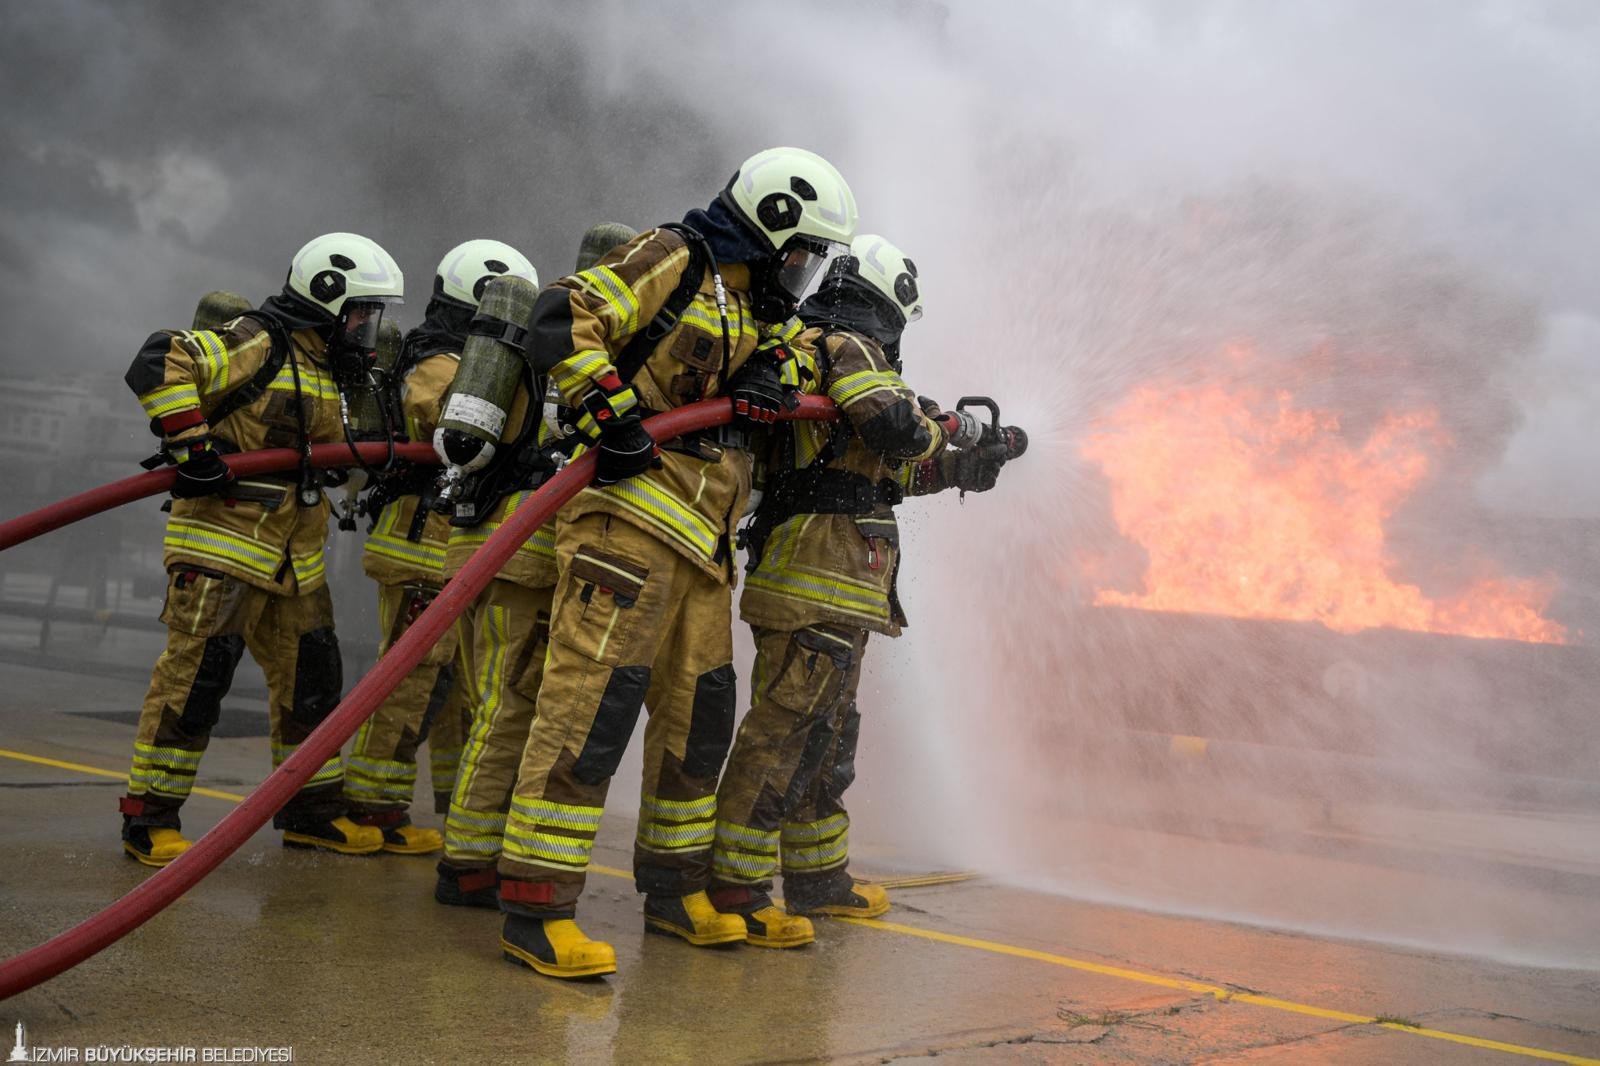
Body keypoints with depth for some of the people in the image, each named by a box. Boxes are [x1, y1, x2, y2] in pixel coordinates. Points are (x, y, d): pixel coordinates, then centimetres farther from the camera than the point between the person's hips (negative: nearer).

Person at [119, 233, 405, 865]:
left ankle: (311, 810, 25)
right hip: (223, 537, -9)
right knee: (195, 675, -8)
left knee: (310, 677, 12)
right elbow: (159, 363, -22)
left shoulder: (325, 369, 18)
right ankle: (149, 819, 3)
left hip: (294, 557, 9)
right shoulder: (256, 344, -11)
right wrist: (192, 446, -25)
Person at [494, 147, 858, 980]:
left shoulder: (758, 314, 23)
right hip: (631, 513, -9)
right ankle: (535, 910, -12)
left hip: (699, 540, 9)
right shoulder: (671, 261, -3)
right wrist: (611, 414, -21)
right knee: (593, 699, -14)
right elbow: (563, 320, -13)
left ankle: (677, 895, 27)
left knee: (700, 711, 13)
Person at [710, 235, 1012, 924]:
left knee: (828, 736, 17)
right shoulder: (849, 349, -5)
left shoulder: (808, 356, 26)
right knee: (786, 729, -11)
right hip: (823, 581, -11)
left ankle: (818, 877, 26)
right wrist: (949, 428, -2)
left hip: (824, 592, 11)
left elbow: (884, 471, 30)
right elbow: (892, 426, -23)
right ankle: (735, 885, -9)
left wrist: (966, 466, 30)